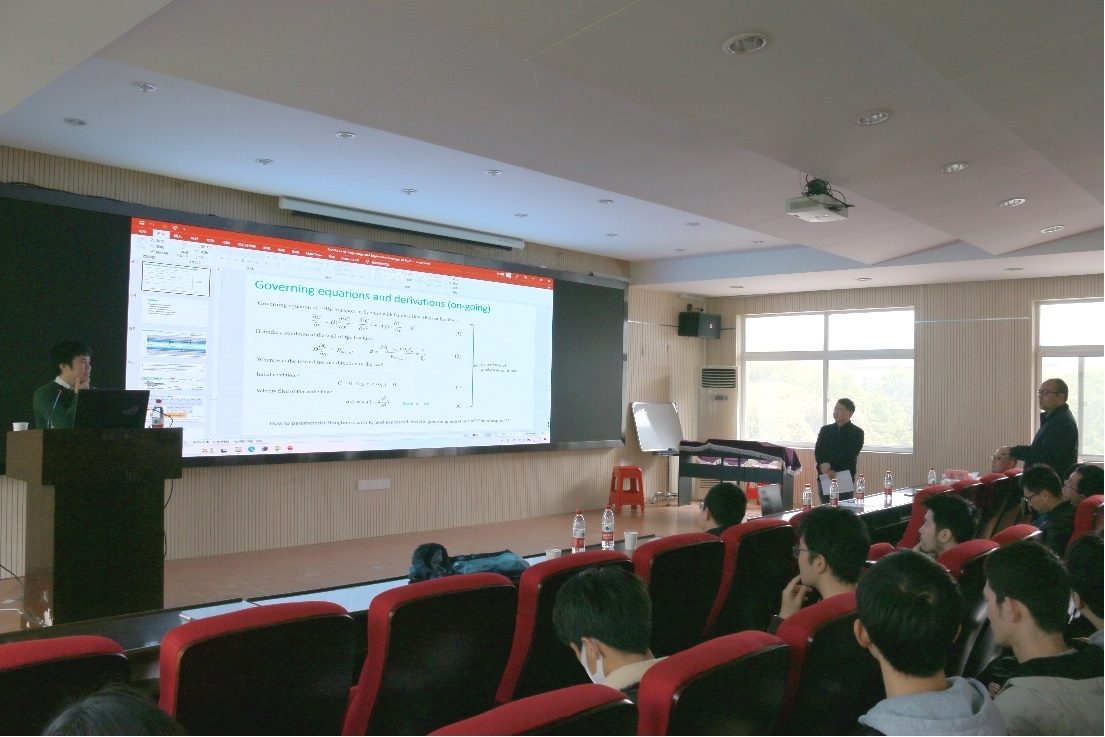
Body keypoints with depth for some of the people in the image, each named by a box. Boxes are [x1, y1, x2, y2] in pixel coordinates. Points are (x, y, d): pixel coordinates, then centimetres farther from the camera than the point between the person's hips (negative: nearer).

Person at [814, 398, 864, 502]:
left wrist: (833, 469, -22)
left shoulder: (857, 433, 1)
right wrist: (822, 464, -19)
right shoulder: (825, 430, 12)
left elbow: (849, 456, -9)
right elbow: (818, 451, 3)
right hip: (824, 478, 3)